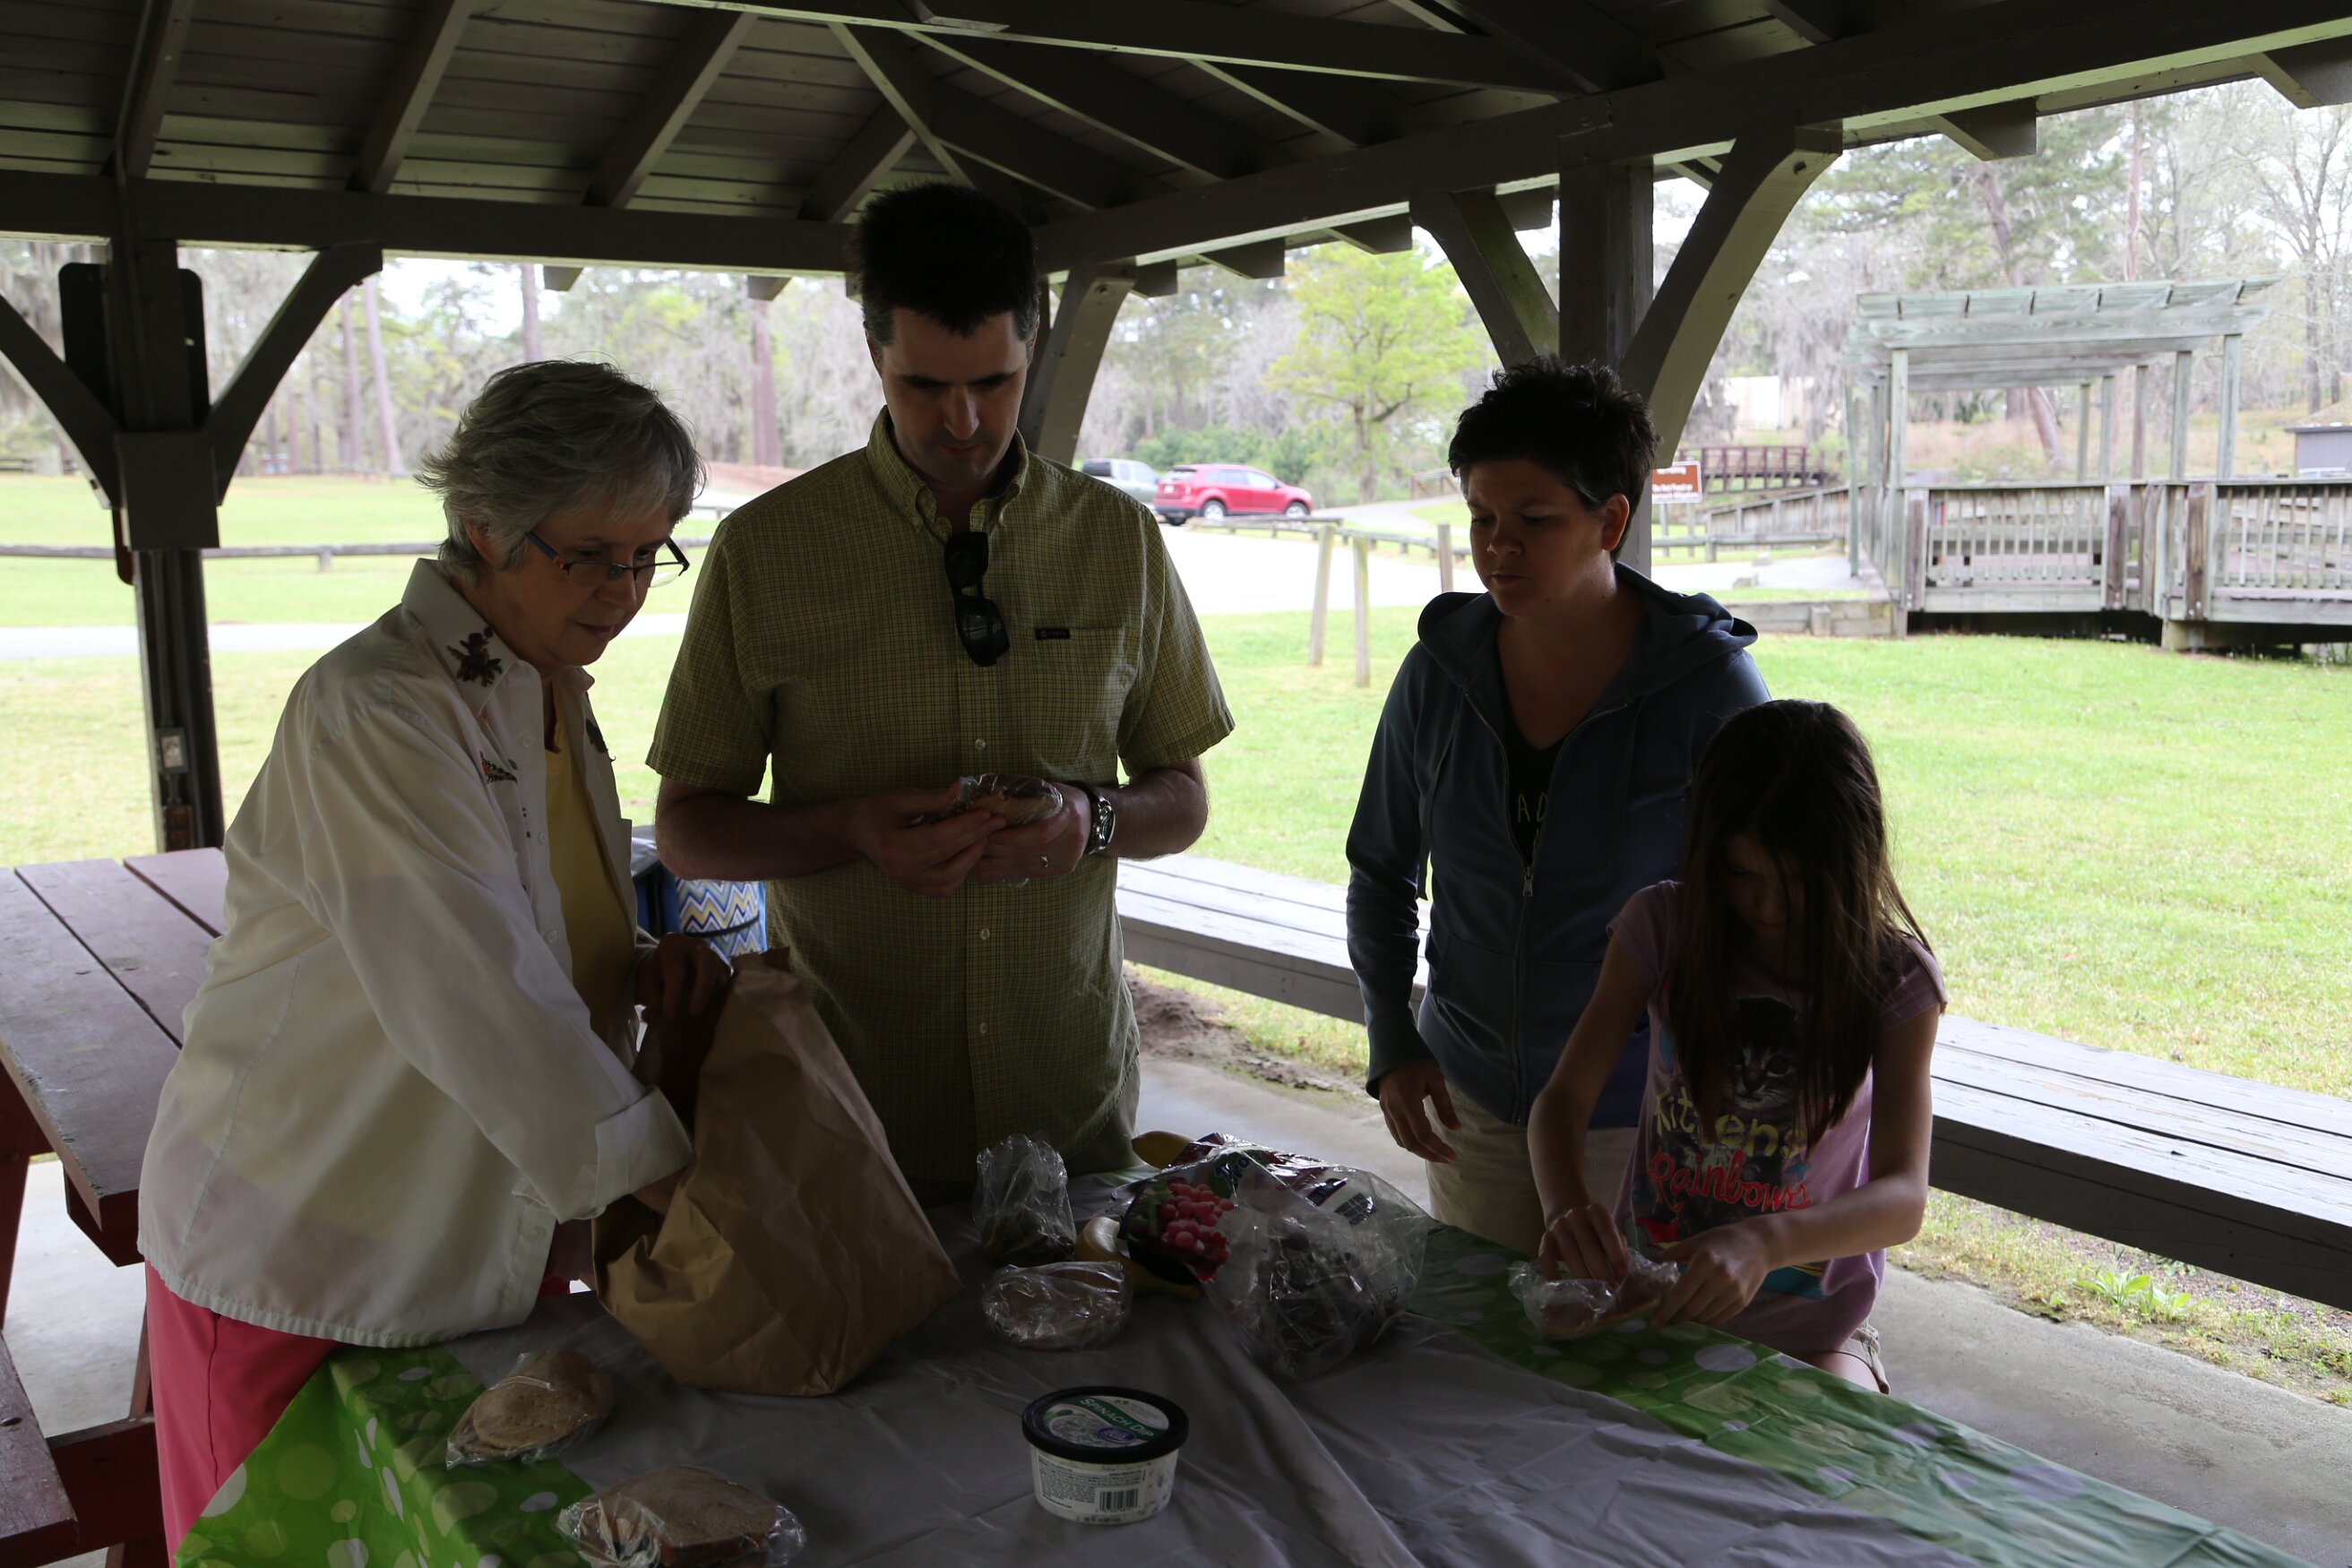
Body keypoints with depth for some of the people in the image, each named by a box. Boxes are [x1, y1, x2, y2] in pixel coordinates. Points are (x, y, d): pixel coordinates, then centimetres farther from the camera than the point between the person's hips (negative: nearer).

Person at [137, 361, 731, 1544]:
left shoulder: (549, 692, 5)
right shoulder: (372, 712, -22)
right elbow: (477, 1006, -28)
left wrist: (643, 967, -7)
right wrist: (680, 1186, -25)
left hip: (495, 1249, 7)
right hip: (304, 1269, -7)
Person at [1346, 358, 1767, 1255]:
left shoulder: (1709, 683, -13)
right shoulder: (1440, 672, -5)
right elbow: (1381, 876, 8)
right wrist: (1392, 1045, -1)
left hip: (1642, 1122, -3)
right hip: (1470, 1107, 3)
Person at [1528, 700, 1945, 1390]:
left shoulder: (1895, 979, -9)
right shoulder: (1664, 926, -6)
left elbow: (1903, 1197, -17)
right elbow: (1563, 1099, -6)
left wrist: (1764, 1243, -38)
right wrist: (1566, 1203, -29)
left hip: (1809, 1328, -1)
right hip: (1644, 1289, 1)